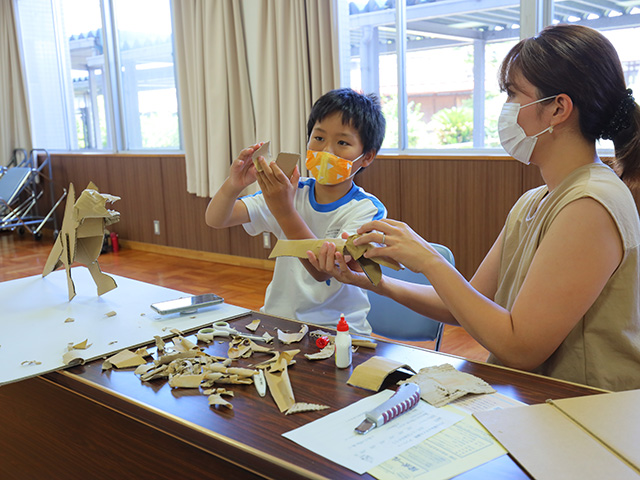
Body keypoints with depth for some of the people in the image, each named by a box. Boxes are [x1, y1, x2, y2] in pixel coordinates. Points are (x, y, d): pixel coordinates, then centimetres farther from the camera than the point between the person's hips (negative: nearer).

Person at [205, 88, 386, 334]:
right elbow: (215, 220, -5)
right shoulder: (289, 192, 1)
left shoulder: (368, 210, -10)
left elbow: (323, 270, -23)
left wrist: (285, 212, -32)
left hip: (338, 330, -1)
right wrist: (233, 185, -25)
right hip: (277, 318, 2)